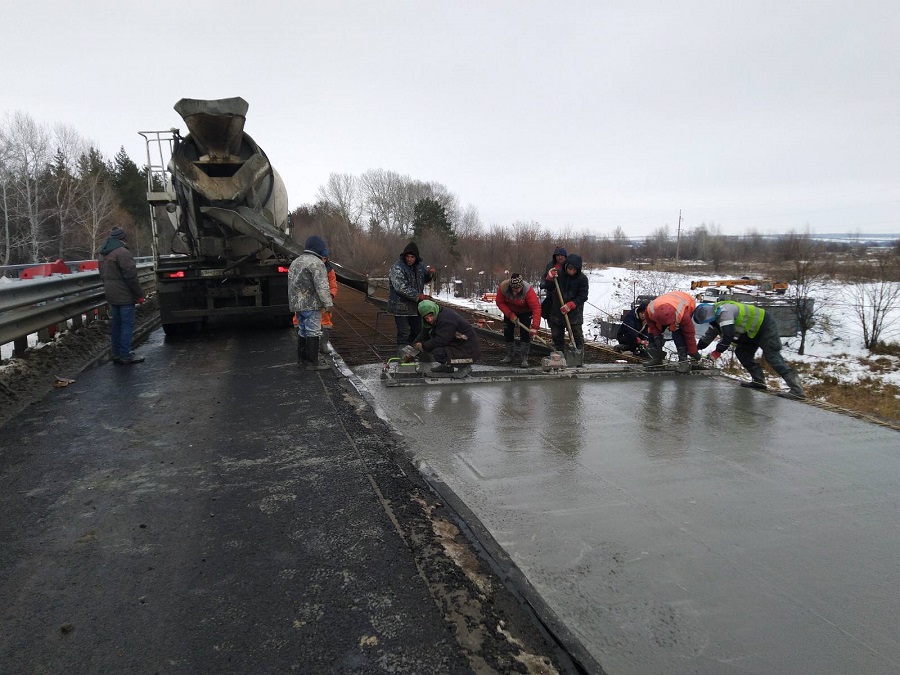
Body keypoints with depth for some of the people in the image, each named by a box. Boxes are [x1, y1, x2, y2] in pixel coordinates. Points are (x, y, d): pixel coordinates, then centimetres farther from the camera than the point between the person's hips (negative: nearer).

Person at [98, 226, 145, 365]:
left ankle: (116, 354, 18)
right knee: (127, 323, -5)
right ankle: (125, 354, -5)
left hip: (111, 295, 9)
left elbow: (103, 275, 22)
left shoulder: (104, 254, 16)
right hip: (124, 295, -9)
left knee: (115, 324, 13)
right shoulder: (122, 252, -15)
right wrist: (139, 294, -14)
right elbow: (131, 276, -19)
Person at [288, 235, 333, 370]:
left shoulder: (295, 261, 17)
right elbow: (322, 286, -19)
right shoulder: (316, 263, -13)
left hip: (296, 303, 9)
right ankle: (313, 362, -2)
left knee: (302, 330, 19)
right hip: (311, 304, -9)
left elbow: (291, 284, 23)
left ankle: (302, 357, 29)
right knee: (313, 332, -4)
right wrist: (328, 303, -15)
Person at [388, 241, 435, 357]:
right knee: (404, 332, -6)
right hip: (401, 307, -7)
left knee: (417, 330, 16)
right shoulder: (397, 268, -18)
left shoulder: (420, 265, 5)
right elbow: (402, 288, -25)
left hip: (416, 306, 7)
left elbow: (424, 279, 22)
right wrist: (419, 296, -27)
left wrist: (430, 273, -3)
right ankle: (403, 354, 3)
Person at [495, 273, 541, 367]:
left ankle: (524, 359, -5)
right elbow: (500, 302, -16)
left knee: (525, 333, -13)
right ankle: (509, 356, 24)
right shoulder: (503, 287, -31)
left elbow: (536, 308, -40)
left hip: (525, 312, -3)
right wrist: (510, 314, -27)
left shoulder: (528, 289, -38)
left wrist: (534, 327, -46)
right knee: (508, 333, 7)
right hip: (510, 311, 3)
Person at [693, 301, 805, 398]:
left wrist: (718, 351, -19)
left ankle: (797, 389, -18)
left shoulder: (724, 311, -27)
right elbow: (709, 334, 19)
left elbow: (728, 335, -30)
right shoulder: (716, 314, 6)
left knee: (772, 357, -15)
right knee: (742, 353, 6)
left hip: (765, 326, -10)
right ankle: (759, 381, 5)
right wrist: (697, 348, 19)